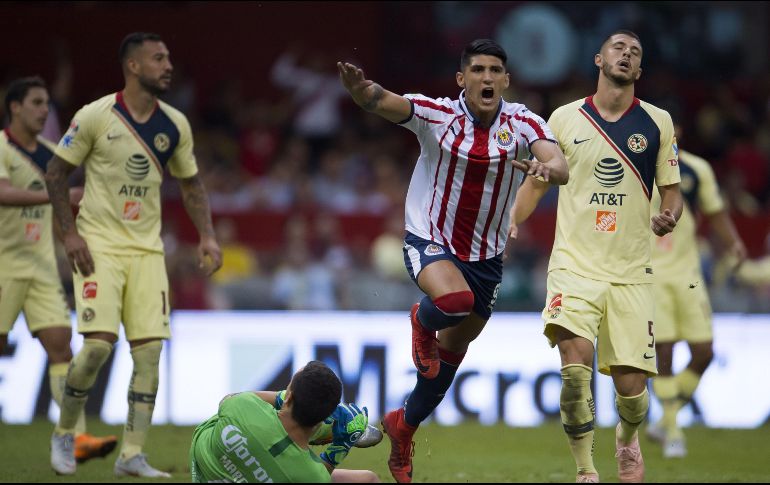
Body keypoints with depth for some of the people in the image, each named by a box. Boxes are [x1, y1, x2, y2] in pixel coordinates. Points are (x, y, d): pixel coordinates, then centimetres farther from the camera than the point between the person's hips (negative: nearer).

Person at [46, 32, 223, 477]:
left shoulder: (175, 125, 4)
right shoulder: (95, 117, -10)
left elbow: (191, 184, 16)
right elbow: (56, 173, -2)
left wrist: (207, 235, 2)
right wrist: (70, 233, -10)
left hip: (147, 249, 5)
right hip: (99, 245, -5)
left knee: (150, 349, -5)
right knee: (99, 344, -16)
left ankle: (132, 455, 1)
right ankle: (64, 433, 7)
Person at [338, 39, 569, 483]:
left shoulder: (522, 122, -11)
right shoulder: (436, 113, -17)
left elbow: (561, 168, -26)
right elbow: (382, 102, -34)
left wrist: (547, 168, -51)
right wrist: (360, 89, -58)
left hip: (486, 255, 4)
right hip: (430, 241, -4)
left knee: (454, 347, 16)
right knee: (454, 300, -35)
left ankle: (404, 428, 41)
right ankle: (422, 322, 4)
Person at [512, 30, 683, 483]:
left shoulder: (658, 122, 5)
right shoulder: (565, 118, 5)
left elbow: (672, 191, 10)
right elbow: (536, 183, 14)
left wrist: (669, 217, -12)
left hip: (632, 272, 1)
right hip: (575, 264, -1)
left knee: (631, 384, -2)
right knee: (576, 361, -23)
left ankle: (627, 441, 33)